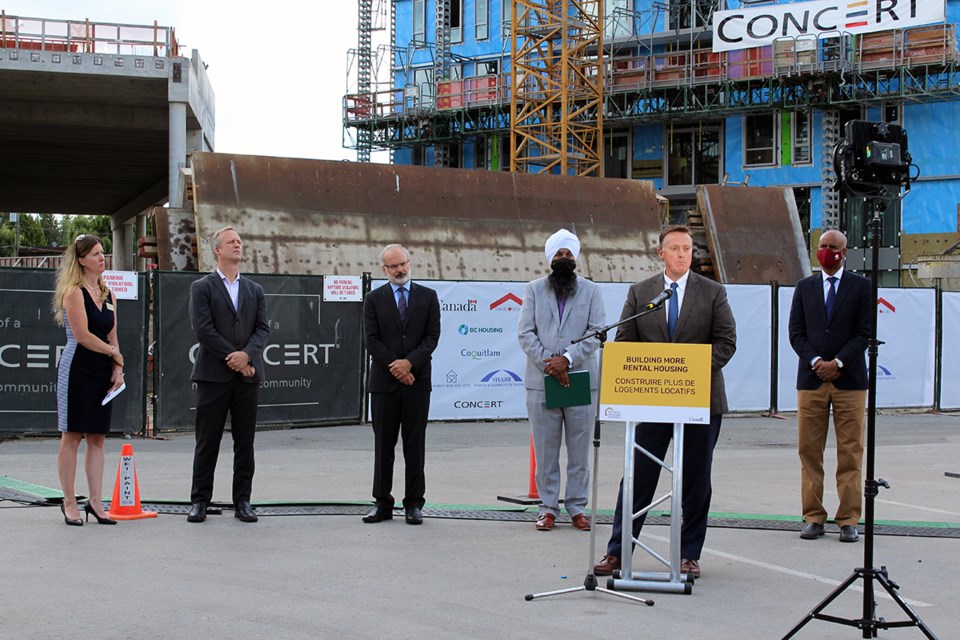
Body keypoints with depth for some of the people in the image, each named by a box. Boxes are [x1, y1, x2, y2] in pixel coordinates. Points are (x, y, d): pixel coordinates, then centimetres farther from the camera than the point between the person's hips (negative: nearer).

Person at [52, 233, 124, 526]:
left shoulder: (108, 295, 15)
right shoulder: (74, 292, -8)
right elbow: (82, 335, -14)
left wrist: (117, 369, 1)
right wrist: (115, 353, -3)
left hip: (103, 372, 7)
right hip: (77, 370, -7)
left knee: (97, 438, 6)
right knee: (72, 437, -2)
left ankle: (95, 501, 8)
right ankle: (69, 503, 4)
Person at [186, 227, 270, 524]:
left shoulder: (255, 290, 15)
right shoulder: (202, 287, 3)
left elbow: (263, 329, 5)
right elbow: (203, 329, -8)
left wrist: (246, 354, -14)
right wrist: (233, 359, -12)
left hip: (247, 375, 4)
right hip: (214, 374, -3)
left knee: (245, 442, 5)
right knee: (207, 441, 0)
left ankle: (242, 501, 10)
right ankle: (199, 501, 7)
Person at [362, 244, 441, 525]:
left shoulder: (428, 296, 7)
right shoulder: (374, 299, 6)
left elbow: (432, 336, -1)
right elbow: (371, 340, -1)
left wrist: (410, 362, -13)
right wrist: (394, 366, -11)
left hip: (417, 380, 0)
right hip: (384, 381, 0)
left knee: (415, 444, 2)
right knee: (383, 444, 4)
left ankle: (414, 504, 7)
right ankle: (383, 503, 9)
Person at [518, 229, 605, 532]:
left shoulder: (591, 291, 8)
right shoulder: (534, 289, 9)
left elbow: (596, 332, -2)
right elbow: (525, 333, 1)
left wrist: (567, 358, -15)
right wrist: (549, 364, -12)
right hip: (541, 381, 0)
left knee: (579, 450, 4)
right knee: (545, 450, 3)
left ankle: (577, 507, 13)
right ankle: (548, 507, 11)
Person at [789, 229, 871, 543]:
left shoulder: (861, 286, 5)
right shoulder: (804, 287, 12)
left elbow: (865, 332, -1)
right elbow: (796, 332, 6)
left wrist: (838, 363, -11)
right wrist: (816, 362, -9)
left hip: (849, 379, -2)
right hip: (811, 379, 2)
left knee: (850, 452, -1)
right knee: (809, 451, 1)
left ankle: (848, 520, 4)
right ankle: (813, 518, 8)